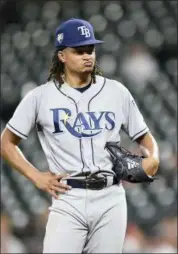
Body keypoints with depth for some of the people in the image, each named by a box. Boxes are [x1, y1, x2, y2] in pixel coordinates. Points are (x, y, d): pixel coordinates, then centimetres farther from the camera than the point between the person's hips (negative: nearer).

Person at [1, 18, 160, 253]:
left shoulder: (117, 92, 9)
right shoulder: (41, 97, 3)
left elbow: (144, 136, 16)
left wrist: (153, 158, -6)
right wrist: (36, 177, -2)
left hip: (110, 199, 2)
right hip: (68, 199, -2)